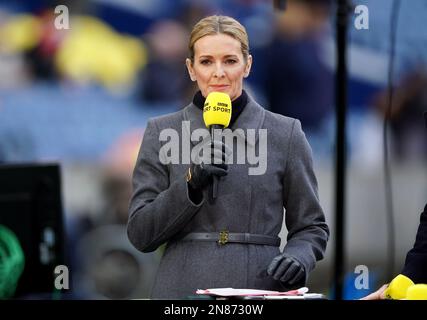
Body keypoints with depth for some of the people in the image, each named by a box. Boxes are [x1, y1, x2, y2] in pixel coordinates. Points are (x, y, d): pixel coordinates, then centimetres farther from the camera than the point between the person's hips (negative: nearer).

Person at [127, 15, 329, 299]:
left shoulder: (285, 134, 5)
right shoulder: (162, 132, 5)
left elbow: (311, 227, 9)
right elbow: (140, 233, 2)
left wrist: (297, 258, -12)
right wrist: (190, 184, -12)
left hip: (259, 286, 0)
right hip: (183, 289, 0)